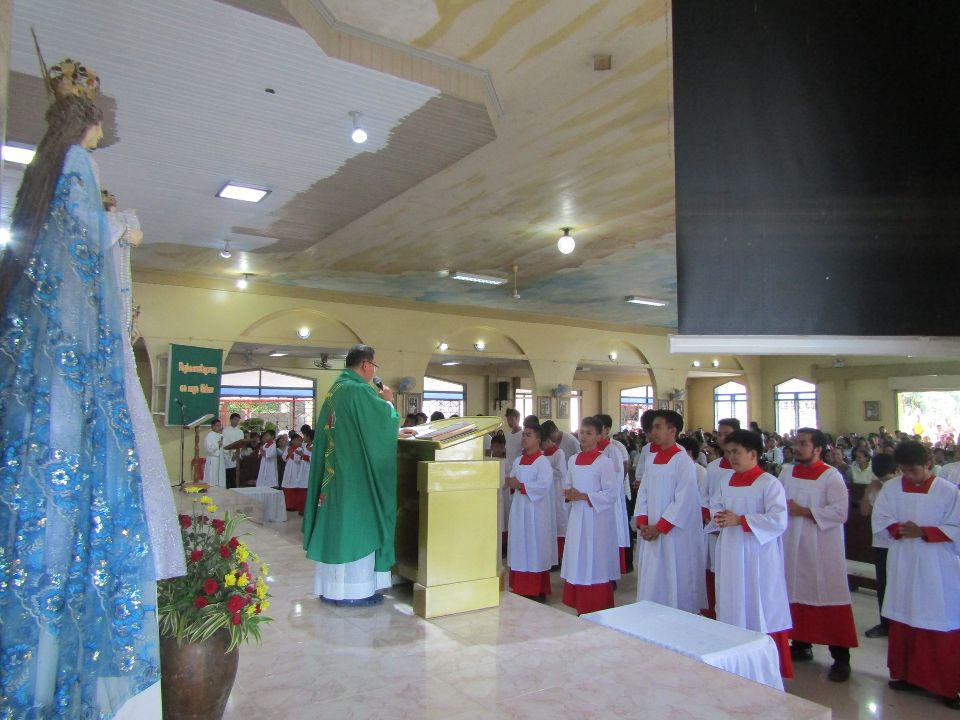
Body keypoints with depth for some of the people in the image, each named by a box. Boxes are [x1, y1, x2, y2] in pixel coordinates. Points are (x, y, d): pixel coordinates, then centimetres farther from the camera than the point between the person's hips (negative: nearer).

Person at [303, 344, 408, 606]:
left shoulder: (335, 390, 13)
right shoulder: (359, 390, -17)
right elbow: (384, 421, -14)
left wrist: (396, 431, 25)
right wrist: (388, 401, 6)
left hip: (335, 471, 9)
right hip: (355, 472, -9)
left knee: (338, 524, 13)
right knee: (356, 527, -1)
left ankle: (332, 585, 22)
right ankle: (353, 589, 7)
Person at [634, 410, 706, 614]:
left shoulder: (683, 461, -12)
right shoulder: (653, 459, 10)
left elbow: (683, 501, -16)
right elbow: (643, 493, 11)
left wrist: (660, 527, -15)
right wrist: (642, 523, -2)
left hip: (674, 535, -7)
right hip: (651, 533, 7)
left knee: (674, 580, 1)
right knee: (651, 581, 12)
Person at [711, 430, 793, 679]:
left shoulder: (769, 483, -12)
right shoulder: (725, 481, 9)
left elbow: (778, 521, -19)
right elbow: (714, 506, 18)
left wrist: (740, 520, -21)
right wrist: (718, 517, -6)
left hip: (757, 558, -6)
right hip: (729, 555, 7)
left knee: (759, 610, 0)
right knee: (732, 606, 14)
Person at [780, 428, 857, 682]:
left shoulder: (831, 476, -9)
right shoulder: (787, 472, 8)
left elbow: (840, 511, -18)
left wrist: (803, 511, -17)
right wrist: (783, 508, -11)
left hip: (822, 549, -5)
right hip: (792, 546, 6)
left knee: (830, 597, -2)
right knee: (796, 594, 13)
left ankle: (841, 657, 8)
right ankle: (801, 644, 28)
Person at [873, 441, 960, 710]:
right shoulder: (891, 489, 2)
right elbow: (880, 521, 3)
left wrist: (922, 532, -16)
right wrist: (900, 529, -15)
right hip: (903, 567, 3)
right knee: (903, 620, 10)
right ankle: (905, 674, 24)